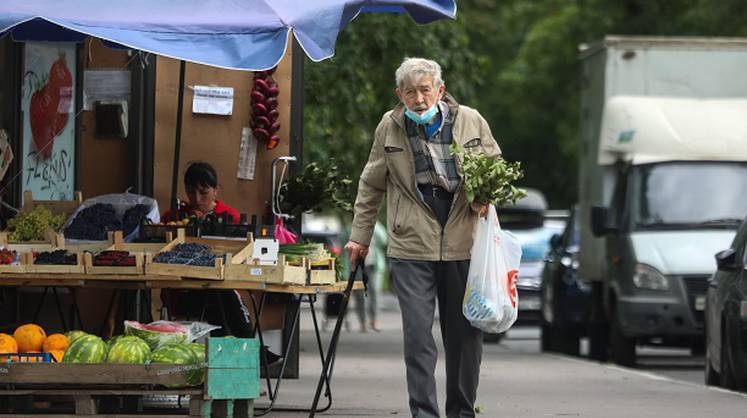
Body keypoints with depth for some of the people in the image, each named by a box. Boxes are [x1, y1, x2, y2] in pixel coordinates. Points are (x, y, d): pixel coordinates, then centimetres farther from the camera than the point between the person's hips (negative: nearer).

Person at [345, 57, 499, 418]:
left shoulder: (470, 121, 2)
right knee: (417, 333, -8)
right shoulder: (389, 128, 2)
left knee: (465, 334, 8)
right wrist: (360, 237, 16)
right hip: (411, 245, -1)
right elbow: (370, 187, 14)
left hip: (463, 245, 1)